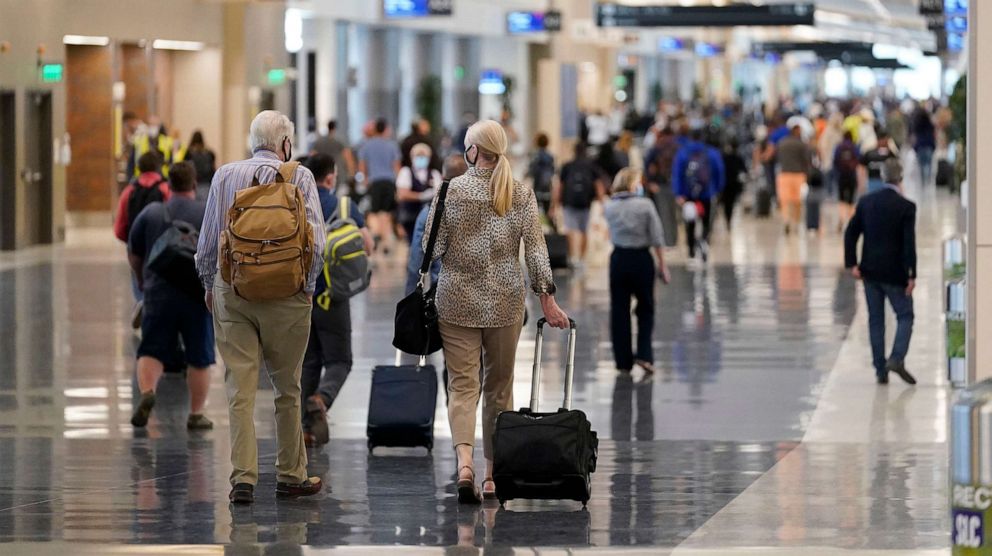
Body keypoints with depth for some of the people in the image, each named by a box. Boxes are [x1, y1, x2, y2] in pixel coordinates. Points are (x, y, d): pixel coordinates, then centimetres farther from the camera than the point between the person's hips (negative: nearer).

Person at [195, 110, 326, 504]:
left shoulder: (225, 176, 5)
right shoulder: (299, 178, -3)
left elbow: (207, 242, 8)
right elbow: (314, 242, -9)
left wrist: (210, 286, 19)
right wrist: (307, 288, 3)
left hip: (231, 291, 2)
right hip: (285, 293, -2)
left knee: (240, 387, 0)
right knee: (287, 387, 11)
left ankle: (243, 477, -7)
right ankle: (290, 474, 19)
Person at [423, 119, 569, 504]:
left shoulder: (451, 191, -6)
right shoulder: (522, 195, 0)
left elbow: (432, 248, -4)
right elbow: (536, 249, -3)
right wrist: (547, 299, 1)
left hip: (458, 300, -2)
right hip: (505, 302, 2)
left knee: (462, 385, -1)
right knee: (499, 386, 13)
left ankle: (464, 460, -24)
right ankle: (494, 474, 17)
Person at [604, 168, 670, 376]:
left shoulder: (609, 207, -2)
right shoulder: (645, 205, -10)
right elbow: (657, 239, -8)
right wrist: (662, 266, 0)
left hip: (618, 259, 2)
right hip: (642, 259, -2)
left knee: (619, 311, 9)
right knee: (645, 309, 13)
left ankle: (623, 360, 11)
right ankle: (644, 355, 0)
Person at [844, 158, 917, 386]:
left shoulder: (866, 202, 2)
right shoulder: (906, 207, -12)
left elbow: (851, 233, 2)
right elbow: (909, 243, -15)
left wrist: (852, 264, 6)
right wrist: (911, 275, -11)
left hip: (870, 271, 4)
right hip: (894, 272, -4)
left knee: (876, 320, 10)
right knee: (905, 316, 7)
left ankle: (880, 370, 9)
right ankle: (897, 359, -13)